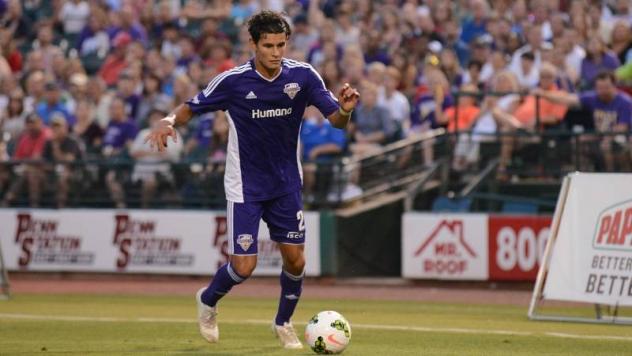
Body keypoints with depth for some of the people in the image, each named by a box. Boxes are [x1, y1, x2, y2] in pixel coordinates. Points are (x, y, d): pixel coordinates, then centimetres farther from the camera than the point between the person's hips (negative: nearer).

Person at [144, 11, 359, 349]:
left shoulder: (302, 76, -10)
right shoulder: (233, 81, -16)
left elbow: (335, 120, -9)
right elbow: (190, 108, -5)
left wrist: (344, 110, -33)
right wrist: (168, 121, -27)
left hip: (286, 183, 3)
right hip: (245, 185, -3)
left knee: (295, 259, 3)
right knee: (244, 266, -7)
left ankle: (284, 322, 30)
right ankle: (208, 301, 26)